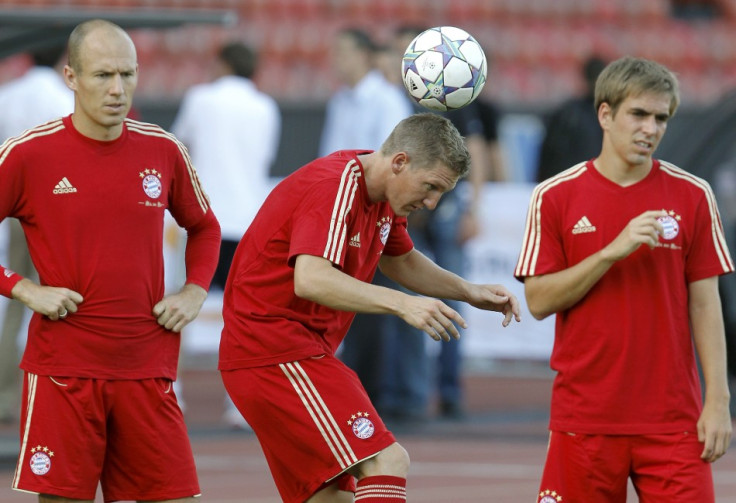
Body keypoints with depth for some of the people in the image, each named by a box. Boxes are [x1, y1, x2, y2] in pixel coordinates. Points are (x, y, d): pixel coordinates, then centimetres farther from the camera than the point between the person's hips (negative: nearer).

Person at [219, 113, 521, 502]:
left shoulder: (383, 198, 12)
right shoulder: (335, 186, -19)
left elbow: (399, 262, 32)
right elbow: (310, 279, -33)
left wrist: (469, 292, 18)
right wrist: (401, 303, -40)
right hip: (278, 354, -10)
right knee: (386, 463, -21)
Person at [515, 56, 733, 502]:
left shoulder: (693, 195, 3)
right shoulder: (555, 197, 1)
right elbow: (538, 301, -3)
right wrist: (612, 252, -15)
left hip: (673, 419, 0)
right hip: (584, 416, 0)